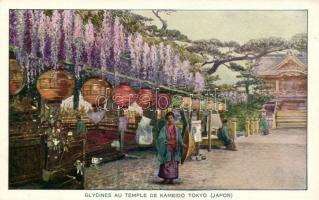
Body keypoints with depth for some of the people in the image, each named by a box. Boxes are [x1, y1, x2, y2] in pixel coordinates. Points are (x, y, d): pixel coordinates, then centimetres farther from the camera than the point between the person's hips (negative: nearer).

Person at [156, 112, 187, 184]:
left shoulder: (176, 129, 8)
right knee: (166, 163, -1)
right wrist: (167, 142, -29)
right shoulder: (164, 128, -2)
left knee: (174, 164, 4)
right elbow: (160, 138, -12)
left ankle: (171, 179, 13)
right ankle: (165, 178, 10)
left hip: (174, 149, 3)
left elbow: (179, 139, 6)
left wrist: (182, 144, -13)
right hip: (167, 149, -3)